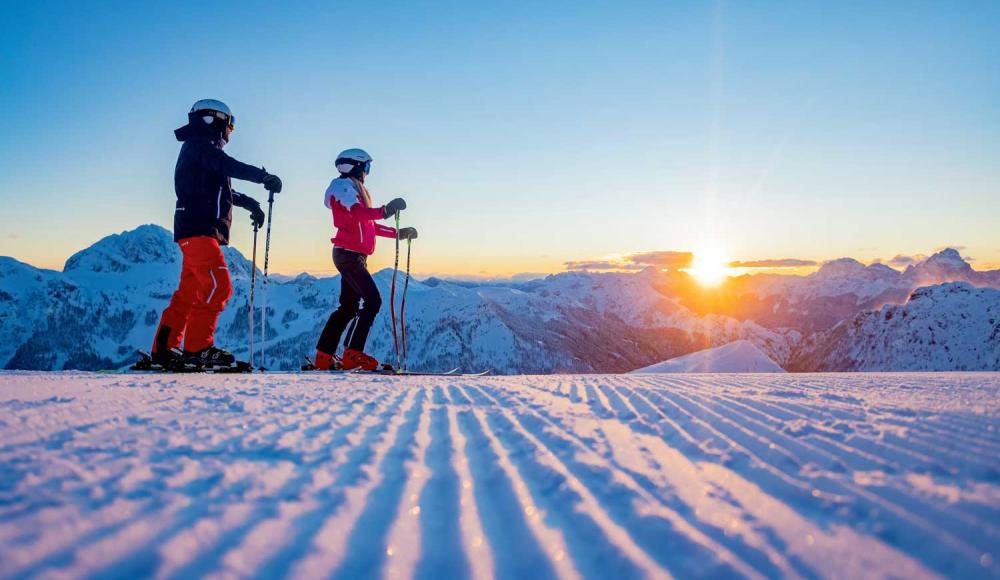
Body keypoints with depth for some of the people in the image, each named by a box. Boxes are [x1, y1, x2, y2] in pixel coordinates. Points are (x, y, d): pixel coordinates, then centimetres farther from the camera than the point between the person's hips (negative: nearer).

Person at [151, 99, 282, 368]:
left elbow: (220, 189, 34)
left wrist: (248, 202, 29)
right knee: (218, 287, -15)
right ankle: (198, 348, -14)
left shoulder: (203, 150, 26)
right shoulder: (200, 145, -4)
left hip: (197, 231, 10)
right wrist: (263, 176, -27)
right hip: (198, 229, -10)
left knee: (189, 292, 11)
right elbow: (229, 166, -23)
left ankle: (165, 349, 14)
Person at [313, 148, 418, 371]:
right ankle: (353, 354, -17)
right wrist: (384, 211, -39)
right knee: (372, 301, -15)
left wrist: (398, 233, 22)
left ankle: (324, 356, 12)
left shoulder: (355, 189, 24)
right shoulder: (343, 185, -6)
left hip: (354, 256, 10)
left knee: (348, 307, 10)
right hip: (349, 254, -10)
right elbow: (357, 213, -24)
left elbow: (369, 225, 26)